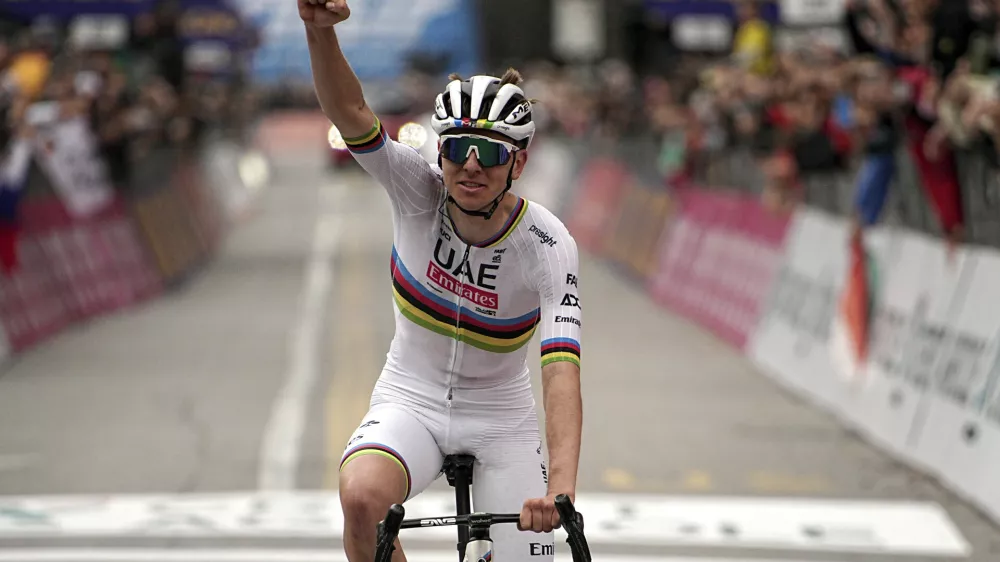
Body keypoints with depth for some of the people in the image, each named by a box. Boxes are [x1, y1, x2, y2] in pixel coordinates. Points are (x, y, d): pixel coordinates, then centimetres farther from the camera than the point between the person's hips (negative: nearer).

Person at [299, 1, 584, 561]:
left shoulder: (547, 246, -21)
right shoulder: (419, 191, -16)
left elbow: (562, 373, -33)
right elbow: (350, 112, -32)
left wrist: (561, 487, -48)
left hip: (501, 416, 0)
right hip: (411, 400, 0)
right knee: (361, 497, -32)